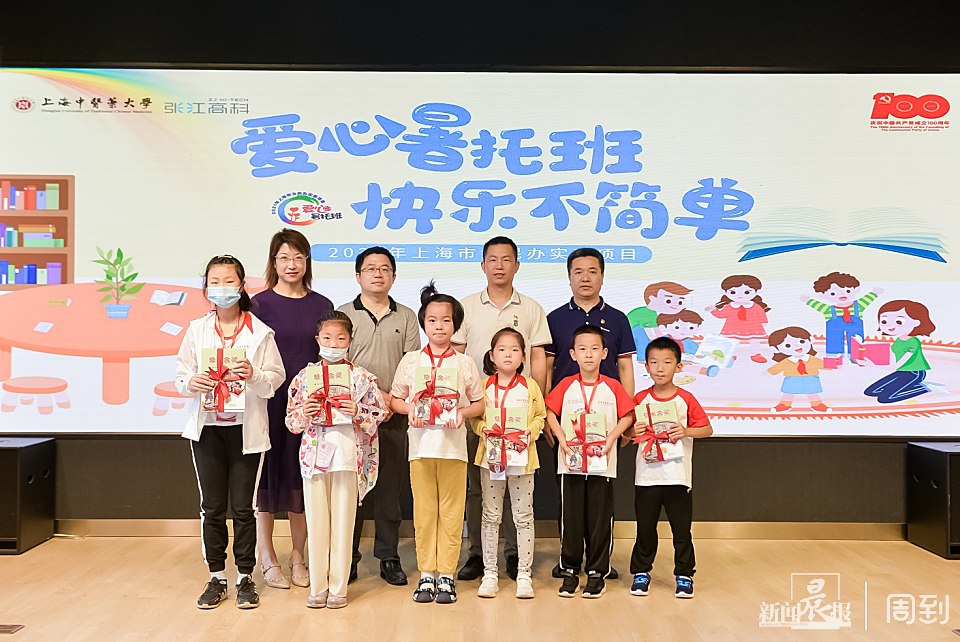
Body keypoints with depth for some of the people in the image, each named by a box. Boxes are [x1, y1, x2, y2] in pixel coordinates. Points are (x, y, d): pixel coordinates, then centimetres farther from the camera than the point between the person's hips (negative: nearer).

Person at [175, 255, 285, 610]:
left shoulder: (260, 331, -2)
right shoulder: (197, 330, 6)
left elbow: (277, 377, -3)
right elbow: (181, 374, 5)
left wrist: (254, 375, -22)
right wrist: (191, 383, -16)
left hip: (246, 429, -2)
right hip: (207, 427, 2)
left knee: (243, 507, 4)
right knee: (212, 507, 8)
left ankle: (245, 577, 17)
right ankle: (216, 577, 20)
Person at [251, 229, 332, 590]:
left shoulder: (321, 305, 8)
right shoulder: (260, 303, 0)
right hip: (270, 401, -2)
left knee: (301, 477, 8)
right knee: (267, 475, 3)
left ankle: (298, 557, 20)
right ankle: (268, 560, 14)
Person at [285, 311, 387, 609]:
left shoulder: (360, 376, 1)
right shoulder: (304, 376, 5)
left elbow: (378, 415, 2)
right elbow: (291, 421, 8)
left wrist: (357, 413, -15)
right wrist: (303, 414, -12)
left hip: (348, 455, -1)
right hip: (314, 453, 1)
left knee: (343, 521, 4)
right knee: (316, 522, 6)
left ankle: (338, 587, 14)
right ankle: (317, 587, 16)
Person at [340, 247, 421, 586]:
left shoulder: (406, 317, 11)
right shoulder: (343, 314, 6)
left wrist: (394, 399, -10)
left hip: (394, 416, 1)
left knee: (390, 487, 5)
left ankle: (389, 557, 14)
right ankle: (347, 558, 11)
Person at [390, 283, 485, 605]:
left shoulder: (464, 363, 6)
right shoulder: (410, 361, 8)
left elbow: (479, 403, 9)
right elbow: (395, 399, 11)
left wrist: (462, 412, -11)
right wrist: (409, 408, -9)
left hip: (454, 446, -1)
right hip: (420, 445, 1)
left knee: (451, 511, 2)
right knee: (424, 511, 5)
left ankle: (446, 575, 10)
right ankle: (426, 574, 14)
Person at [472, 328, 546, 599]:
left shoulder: (530, 387, 2)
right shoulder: (485, 386, 3)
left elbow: (541, 415, 7)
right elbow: (474, 417, 6)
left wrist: (531, 431, -10)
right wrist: (483, 429, -13)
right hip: (491, 457, 1)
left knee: (524, 516, 5)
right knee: (491, 516, 7)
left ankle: (524, 574, 13)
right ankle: (489, 572, 15)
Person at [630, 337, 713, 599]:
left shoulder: (686, 399, -1)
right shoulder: (640, 399, 3)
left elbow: (707, 429, -1)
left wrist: (686, 431, -18)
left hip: (677, 476, -1)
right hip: (646, 476, 1)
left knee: (682, 528, 6)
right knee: (645, 528, 9)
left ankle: (684, 575, 19)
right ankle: (641, 572, 23)